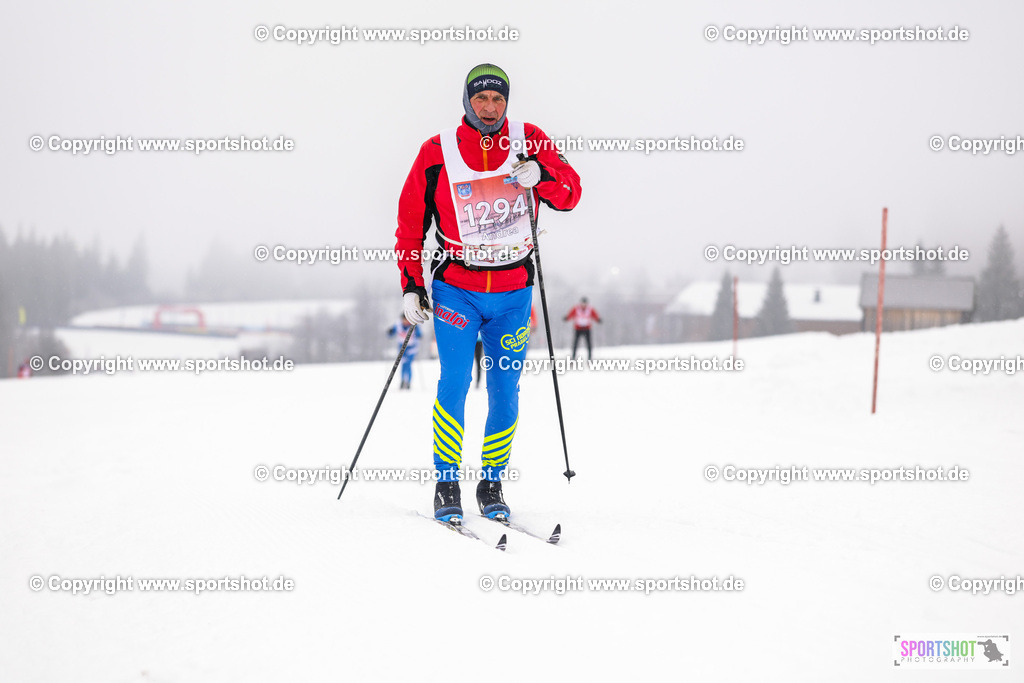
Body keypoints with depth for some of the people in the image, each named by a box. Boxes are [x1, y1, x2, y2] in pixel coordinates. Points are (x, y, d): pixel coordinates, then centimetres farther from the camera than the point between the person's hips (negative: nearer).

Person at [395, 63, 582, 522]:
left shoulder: (529, 141, 1)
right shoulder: (436, 153, -2)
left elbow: (570, 194, -2)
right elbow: (411, 223, 4)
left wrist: (540, 175, -23)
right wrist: (412, 285, -1)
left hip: (513, 293, 2)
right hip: (456, 288, -1)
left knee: (505, 392, 4)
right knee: (455, 381, -12)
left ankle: (492, 485, 17)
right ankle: (446, 485, -1)